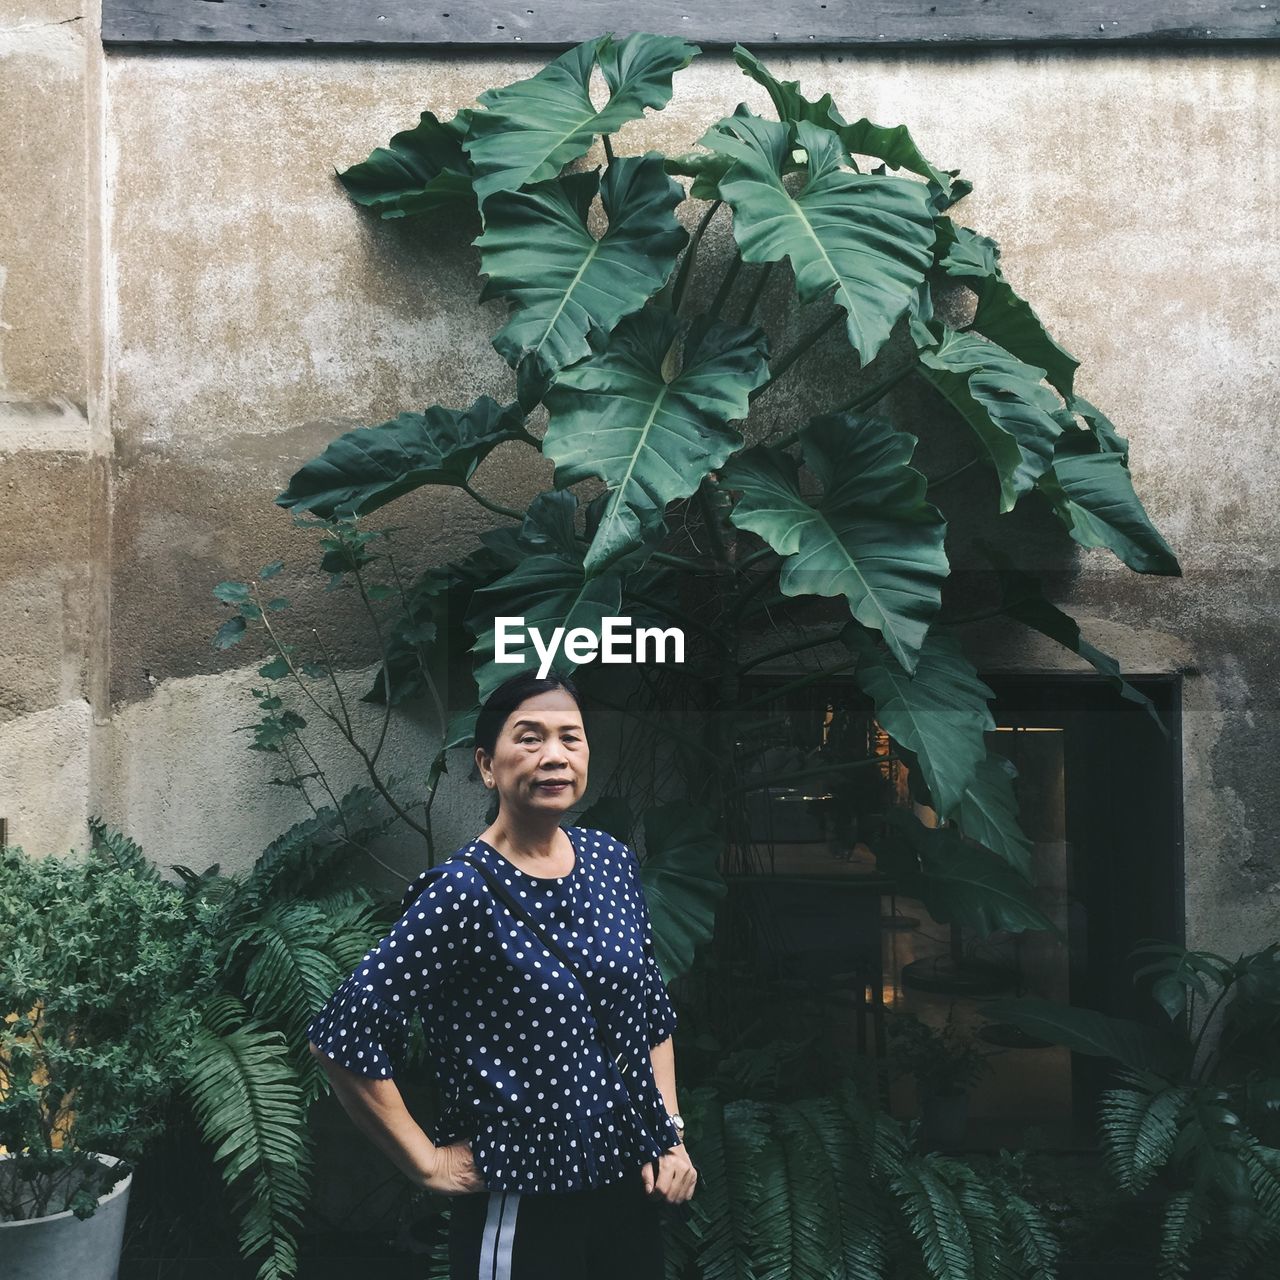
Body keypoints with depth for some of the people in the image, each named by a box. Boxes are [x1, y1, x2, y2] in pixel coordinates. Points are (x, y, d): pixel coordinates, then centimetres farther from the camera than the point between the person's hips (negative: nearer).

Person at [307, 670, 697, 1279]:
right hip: (523, 1210, -5)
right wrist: (429, 1163, -14)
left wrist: (672, 1134, 4)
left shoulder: (612, 861, 1)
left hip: (634, 1186, 6)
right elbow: (341, 1036, -19)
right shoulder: (463, 892, -17)